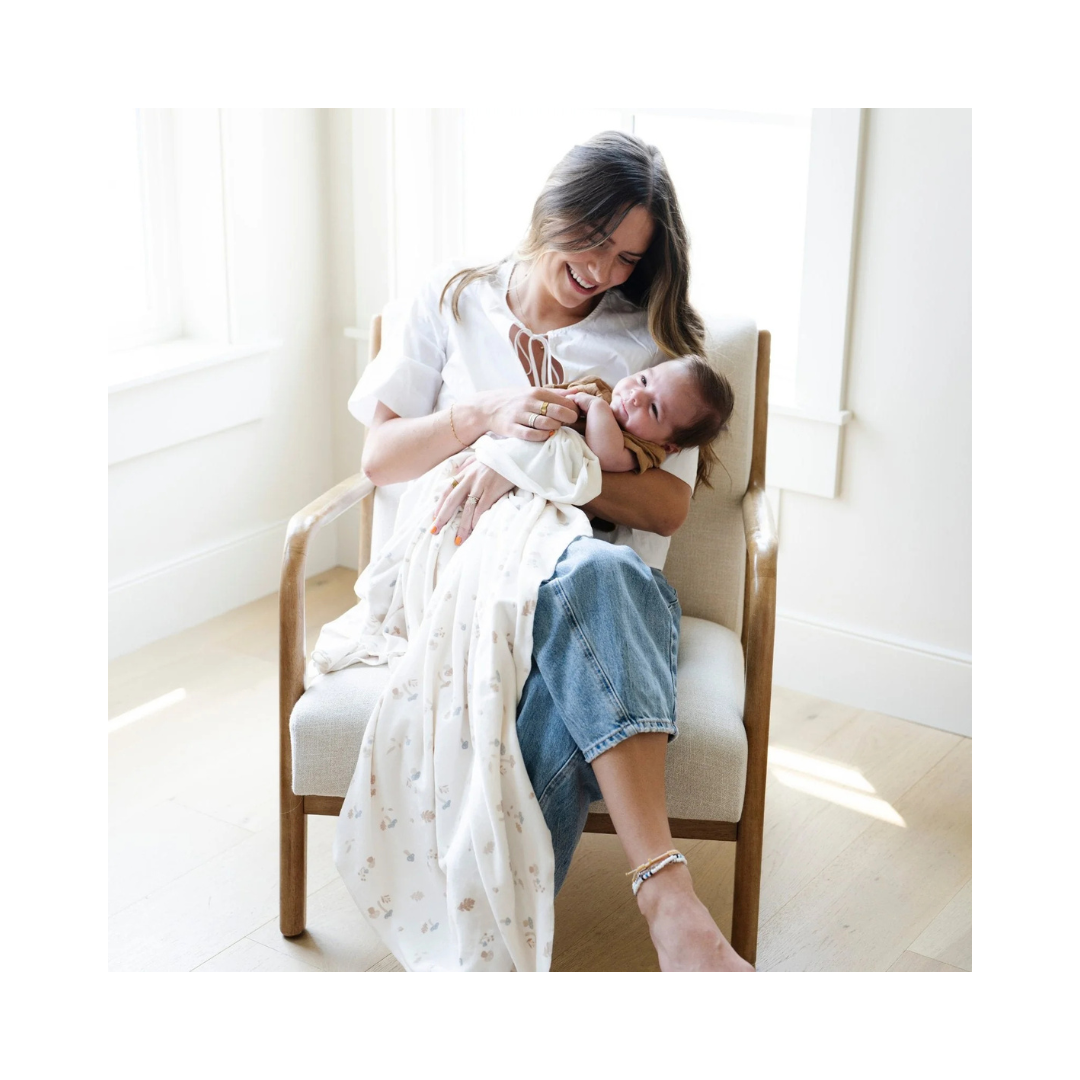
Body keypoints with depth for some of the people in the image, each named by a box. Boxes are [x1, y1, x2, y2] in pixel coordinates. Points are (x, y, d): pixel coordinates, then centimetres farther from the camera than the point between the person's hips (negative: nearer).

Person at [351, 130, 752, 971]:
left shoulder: (650, 339, 15)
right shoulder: (454, 305, 18)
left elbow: (668, 505, 3)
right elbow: (380, 459, 13)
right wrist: (486, 415, -6)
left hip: (605, 573, 1)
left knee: (598, 575, -42)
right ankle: (667, 893, -48)